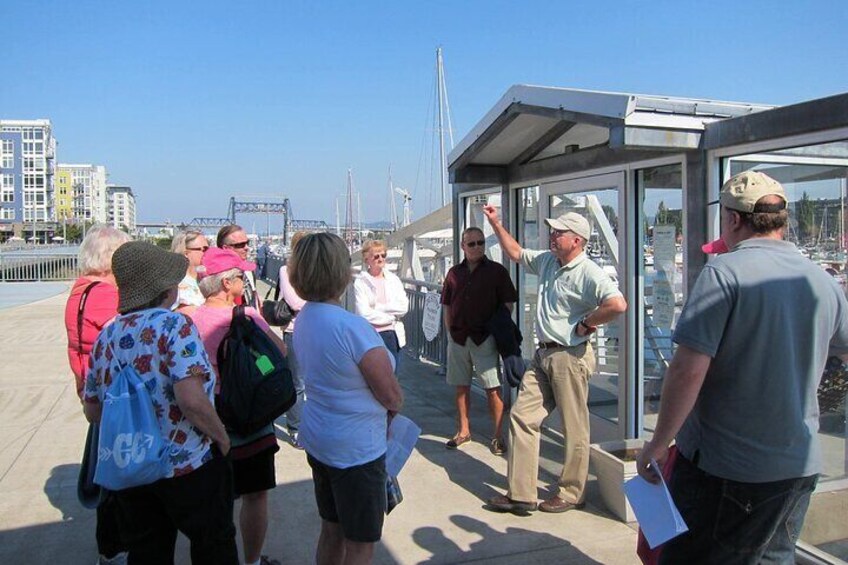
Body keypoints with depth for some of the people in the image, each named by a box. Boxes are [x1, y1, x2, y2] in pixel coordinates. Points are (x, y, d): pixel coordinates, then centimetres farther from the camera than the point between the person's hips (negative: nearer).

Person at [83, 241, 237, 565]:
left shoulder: (107, 337, 0)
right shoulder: (174, 326, -19)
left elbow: (93, 411, 9)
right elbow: (191, 400, -29)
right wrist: (222, 437, -13)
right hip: (189, 466, -6)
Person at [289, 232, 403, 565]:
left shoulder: (303, 319, 1)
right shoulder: (351, 326, -25)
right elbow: (392, 397, -18)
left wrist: (379, 411, 5)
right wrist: (390, 412, 5)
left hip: (317, 439, 8)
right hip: (355, 449, -8)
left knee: (331, 531, 23)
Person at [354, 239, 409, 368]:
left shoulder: (394, 279, 8)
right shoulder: (360, 282, -5)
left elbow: (404, 307, -3)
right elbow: (364, 313, -15)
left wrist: (378, 307, -11)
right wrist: (391, 316, -7)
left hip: (393, 335, 4)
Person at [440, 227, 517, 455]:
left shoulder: (496, 271, -1)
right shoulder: (455, 272, 10)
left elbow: (508, 303, 0)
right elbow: (447, 304, 15)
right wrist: (449, 330, 9)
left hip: (485, 337, -4)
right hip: (458, 337, 4)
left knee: (493, 387, -4)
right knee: (461, 386, 12)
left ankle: (497, 435, 7)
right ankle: (463, 430, 25)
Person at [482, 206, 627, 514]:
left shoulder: (588, 273, -17)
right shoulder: (547, 261, 10)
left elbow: (618, 304, -30)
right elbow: (515, 252, 26)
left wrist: (585, 324, -18)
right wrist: (496, 223, 21)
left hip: (570, 356, -9)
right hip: (543, 353, 9)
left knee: (574, 428, 4)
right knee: (522, 416, 6)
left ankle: (572, 493, 21)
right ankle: (520, 493, 12)